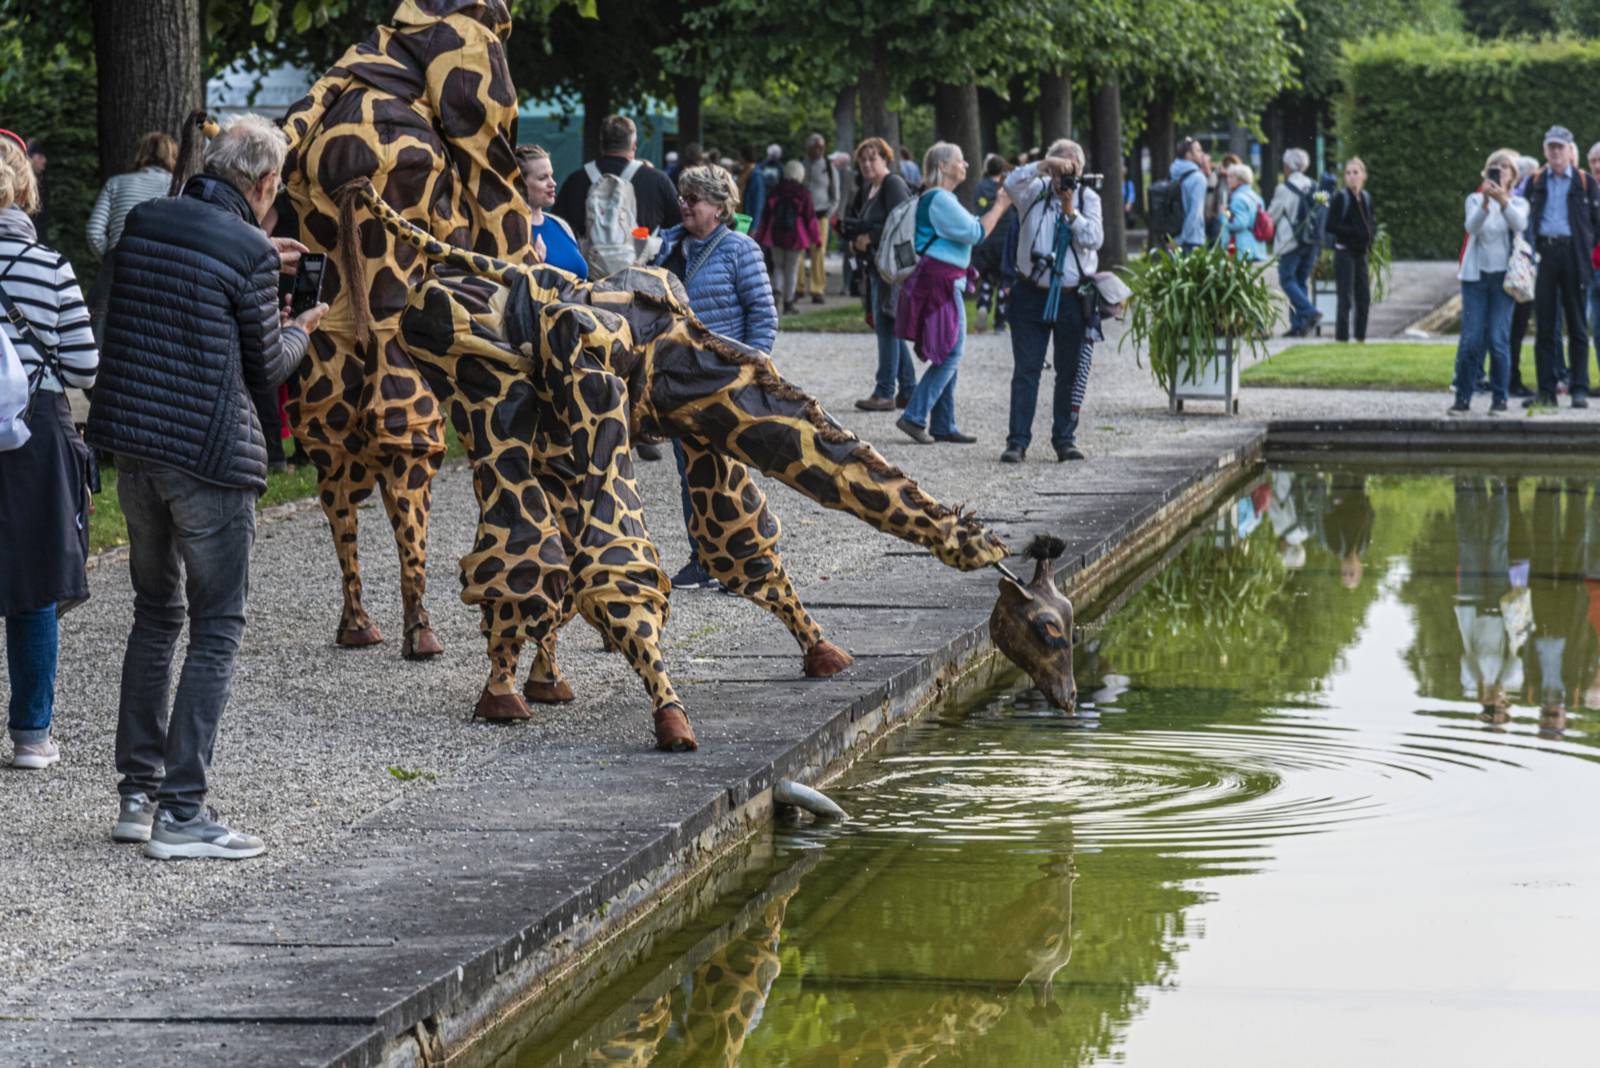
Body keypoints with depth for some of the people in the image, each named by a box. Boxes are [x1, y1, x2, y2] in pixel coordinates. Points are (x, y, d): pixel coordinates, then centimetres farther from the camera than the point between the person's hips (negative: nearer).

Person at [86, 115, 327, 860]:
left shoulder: (143, 223, 5)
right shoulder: (248, 252, -14)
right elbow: (266, 369, -2)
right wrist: (301, 328, 18)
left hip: (133, 446, 7)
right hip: (210, 457, -7)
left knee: (155, 615, 18)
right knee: (216, 630, 1)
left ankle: (137, 794, 19)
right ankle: (180, 813, -2)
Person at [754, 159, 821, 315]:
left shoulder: (776, 192, 3)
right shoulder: (804, 194, -5)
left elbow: (766, 215, 7)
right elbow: (810, 216, -6)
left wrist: (761, 237, 15)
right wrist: (815, 237, 1)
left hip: (775, 236, 2)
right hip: (795, 237, -2)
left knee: (778, 266, 16)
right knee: (792, 269, 6)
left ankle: (777, 290, -12)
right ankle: (788, 303, 7)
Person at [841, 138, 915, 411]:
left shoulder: (893, 185, -10)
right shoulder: (868, 189, 18)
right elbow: (854, 223, 23)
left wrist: (869, 239, -14)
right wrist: (856, 240, 3)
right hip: (875, 267, 10)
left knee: (886, 326, -9)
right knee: (889, 328, 11)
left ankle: (885, 393, -8)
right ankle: (908, 391, 17)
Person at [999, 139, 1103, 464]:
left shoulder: (1088, 198, 6)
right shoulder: (1036, 191, 3)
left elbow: (1094, 239, -5)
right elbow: (1011, 184, -17)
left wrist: (1071, 211, -12)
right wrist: (1044, 165, -27)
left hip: (1073, 299, 1)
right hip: (1032, 294, -1)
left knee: (1070, 373, 6)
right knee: (1026, 370, -2)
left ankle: (1065, 439, 15)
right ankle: (1018, 441, -2)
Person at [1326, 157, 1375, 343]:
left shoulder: (1366, 197, 10)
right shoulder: (1341, 197, -9)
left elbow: (1372, 222, 20)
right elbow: (1331, 226, -14)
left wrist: (1370, 233, -2)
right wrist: (1356, 232, -18)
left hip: (1361, 252, 7)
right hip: (1344, 252, -7)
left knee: (1364, 298, 10)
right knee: (1345, 299, -8)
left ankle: (1361, 336, 20)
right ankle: (1342, 336, -3)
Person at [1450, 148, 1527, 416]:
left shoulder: (1518, 203, 7)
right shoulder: (1475, 200, 7)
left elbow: (1519, 224, -18)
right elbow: (1472, 226, -14)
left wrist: (1503, 200, -35)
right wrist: (1486, 202, -32)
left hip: (1503, 276, 0)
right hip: (1476, 274, 0)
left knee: (1498, 338, -6)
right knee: (1470, 339, -6)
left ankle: (1499, 398, 3)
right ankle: (1463, 398, 0)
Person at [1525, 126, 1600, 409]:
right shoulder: (1534, 182, 11)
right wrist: (1531, 248, -2)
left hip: (1574, 255, -1)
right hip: (1543, 255, 1)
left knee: (1577, 326, 2)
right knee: (1544, 326, 1)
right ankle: (1546, 391, 3)